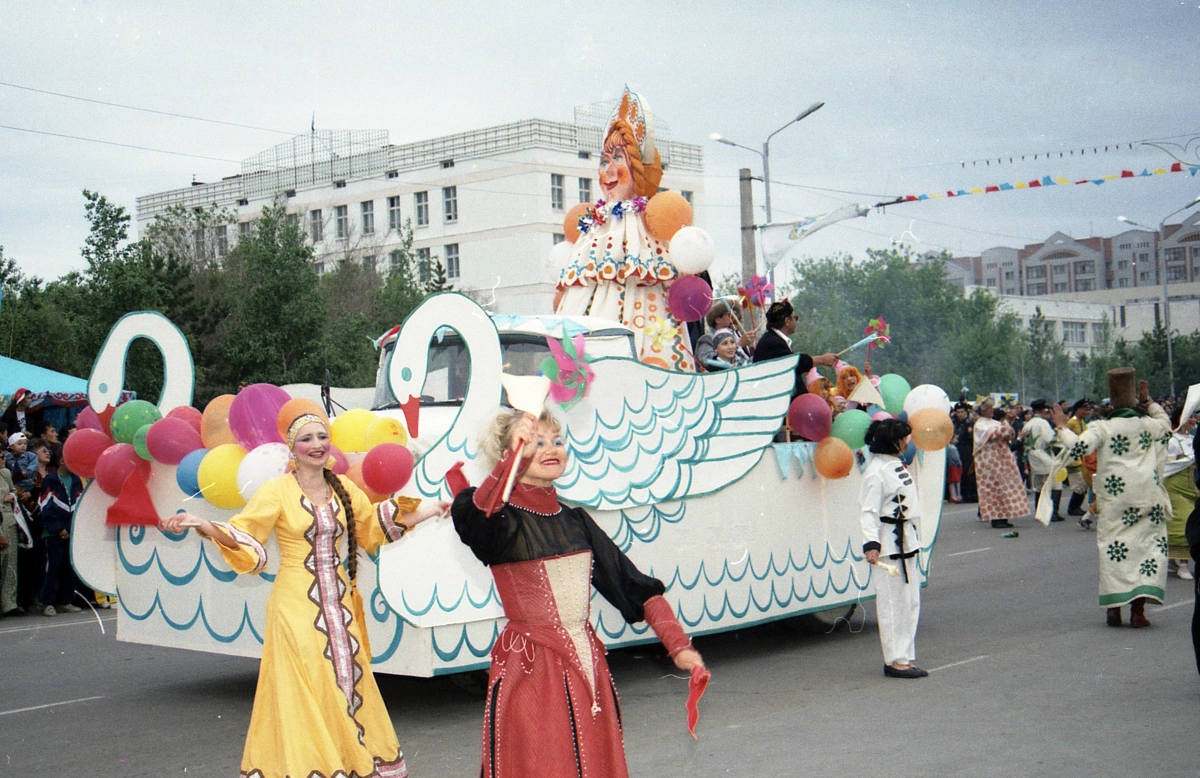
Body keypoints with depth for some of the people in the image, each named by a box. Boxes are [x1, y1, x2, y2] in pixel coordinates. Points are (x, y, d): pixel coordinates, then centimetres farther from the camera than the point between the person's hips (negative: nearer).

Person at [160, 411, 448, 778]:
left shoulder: (343, 488, 8)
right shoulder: (277, 490, -5)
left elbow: (373, 524, 22)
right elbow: (242, 535, -8)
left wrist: (432, 510, 22)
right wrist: (202, 525, -25)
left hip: (340, 606, 5)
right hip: (297, 607, -5)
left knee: (347, 681, 7)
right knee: (303, 692, -3)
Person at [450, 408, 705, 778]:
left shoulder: (576, 521, 10)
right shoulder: (503, 519, -9)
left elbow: (635, 586, 11)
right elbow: (473, 515, -36)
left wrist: (678, 645, 2)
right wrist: (519, 456, -48)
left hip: (587, 665, 6)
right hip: (532, 673, -6)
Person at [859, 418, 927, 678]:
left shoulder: (897, 465, 15)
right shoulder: (876, 471, -15)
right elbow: (868, 511, -19)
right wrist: (871, 544, -28)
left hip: (907, 541, 10)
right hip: (889, 543, -10)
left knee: (911, 601, 12)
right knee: (893, 603, -5)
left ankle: (905, 657, 19)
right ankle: (894, 660, 2)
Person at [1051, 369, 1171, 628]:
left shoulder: (1102, 427, -5)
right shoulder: (1148, 424, 5)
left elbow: (1079, 447, -16)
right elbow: (1166, 425, 28)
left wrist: (1062, 427, -1)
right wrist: (1148, 402, 35)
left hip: (1115, 498, -2)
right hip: (1147, 497, 2)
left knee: (1114, 547, 5)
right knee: (1148, 545, 3)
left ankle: (1114, 607, 5)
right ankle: (1138, 609, -5)